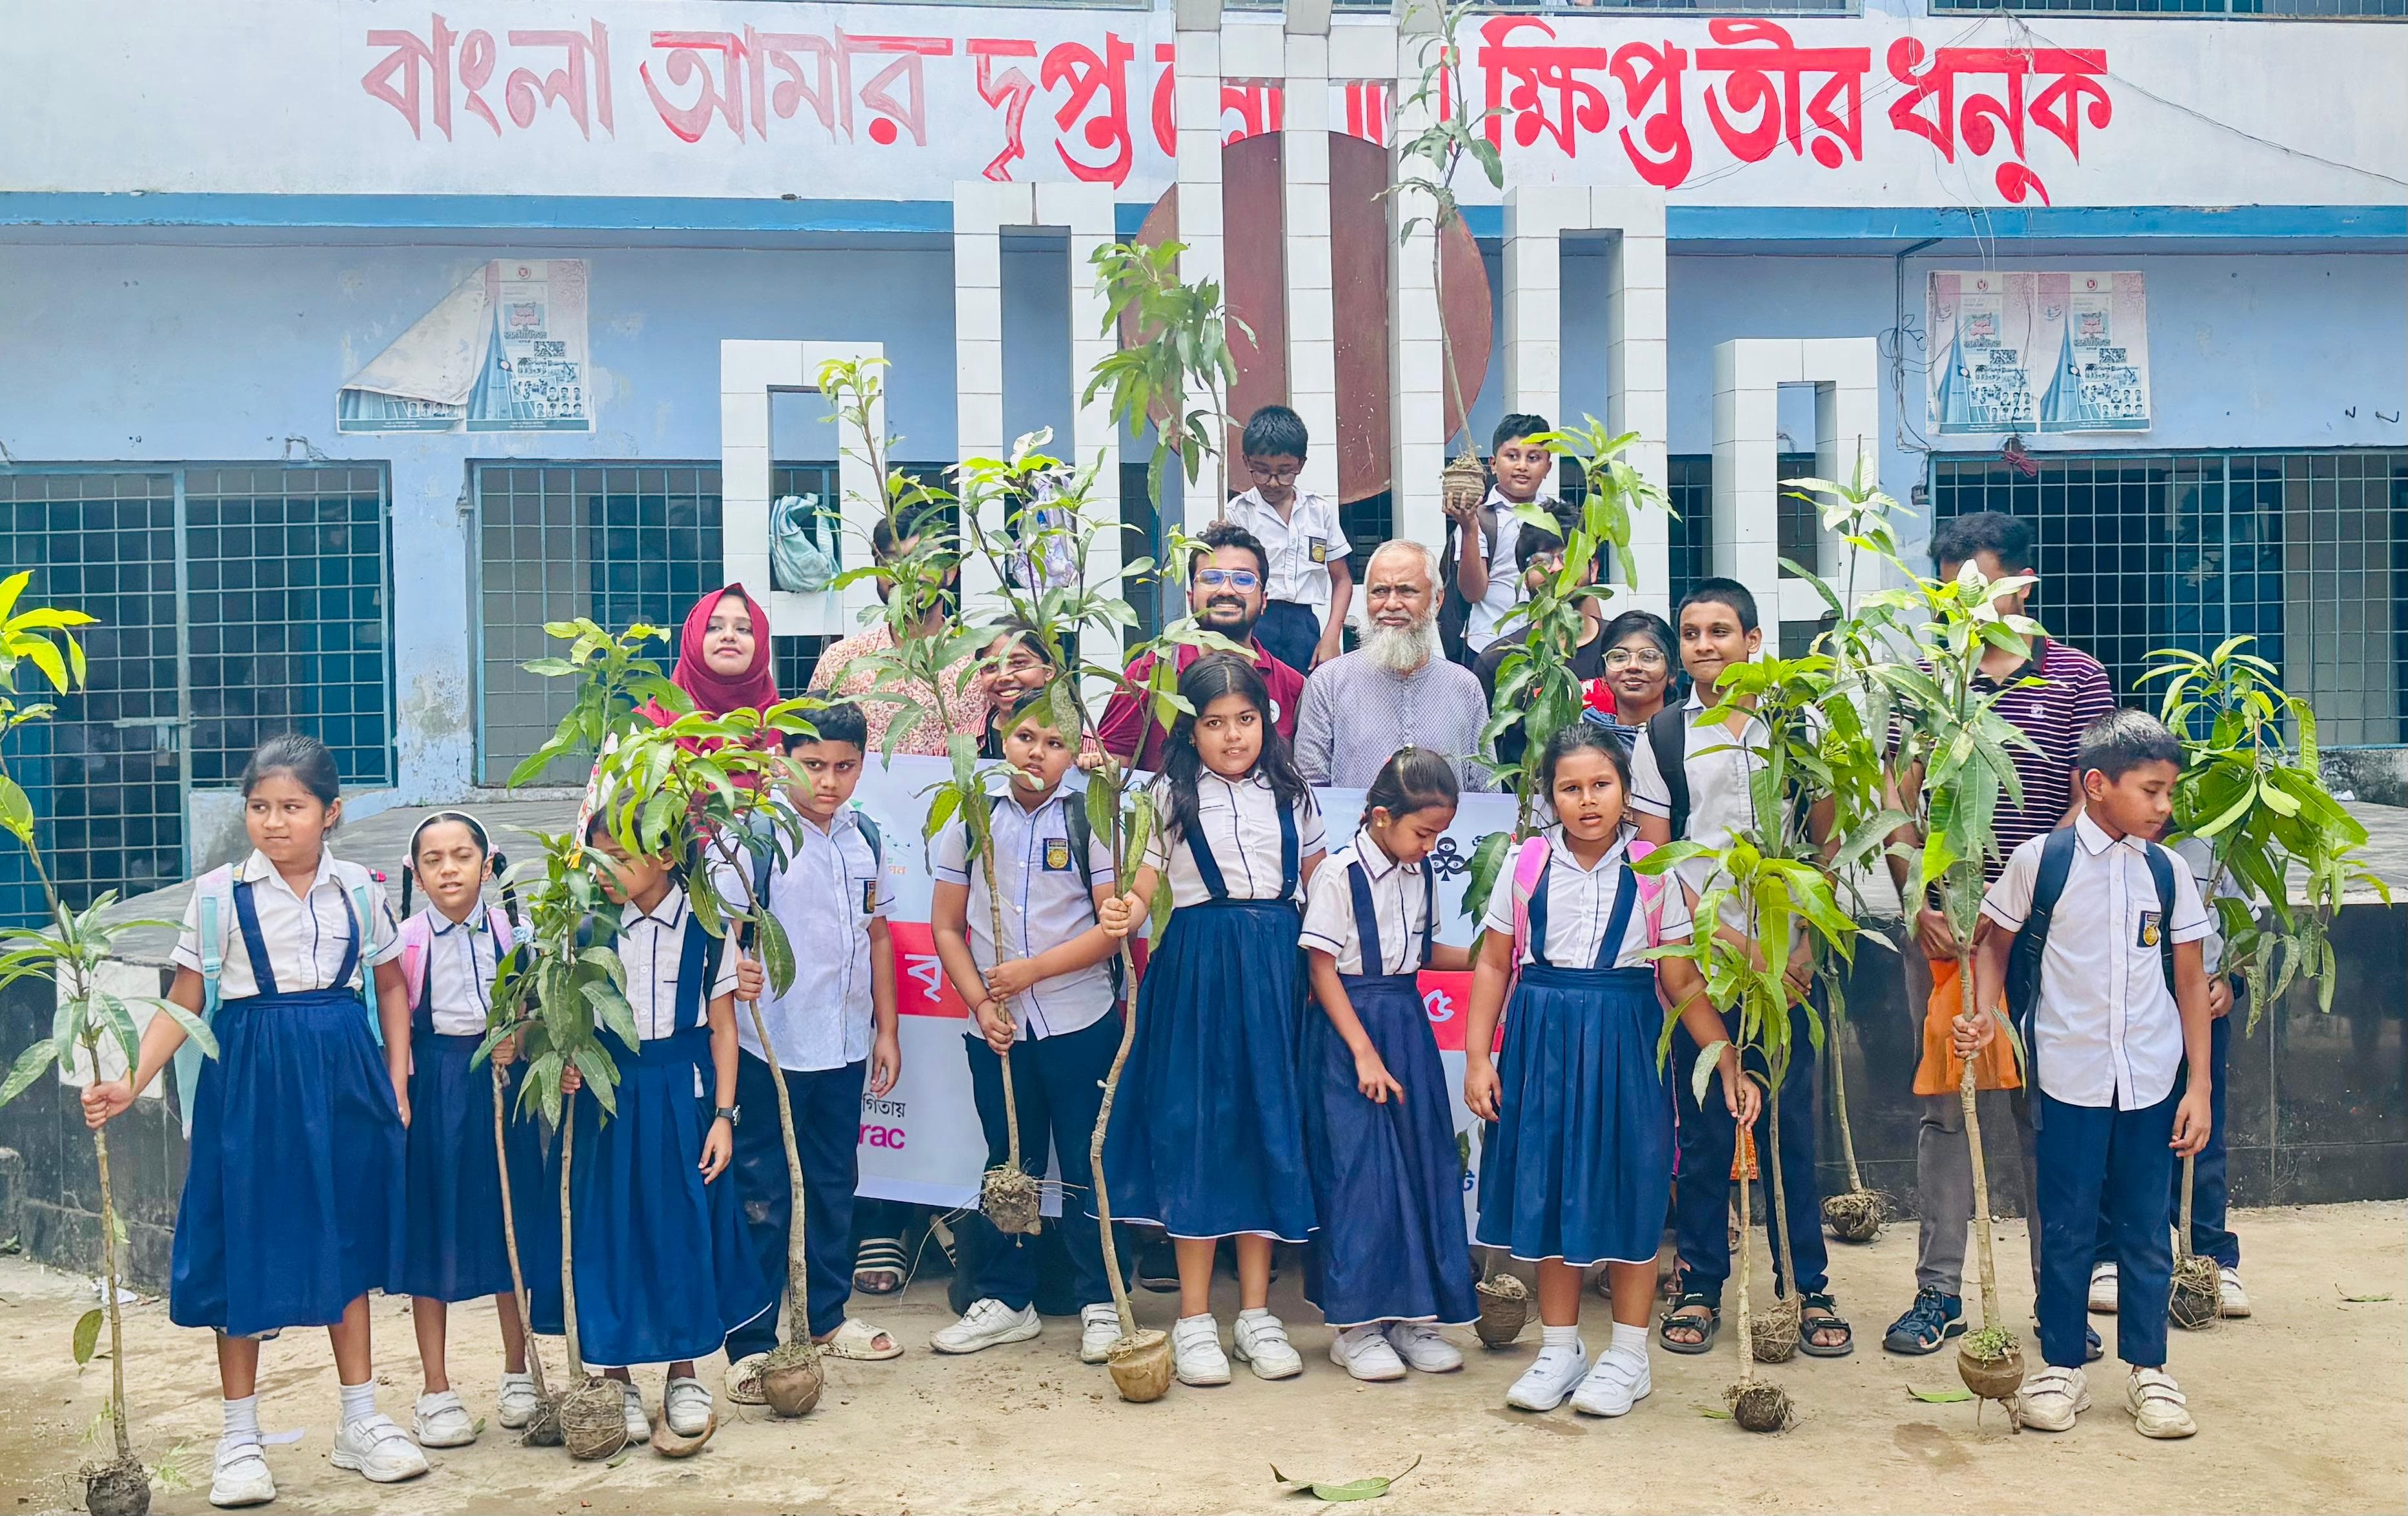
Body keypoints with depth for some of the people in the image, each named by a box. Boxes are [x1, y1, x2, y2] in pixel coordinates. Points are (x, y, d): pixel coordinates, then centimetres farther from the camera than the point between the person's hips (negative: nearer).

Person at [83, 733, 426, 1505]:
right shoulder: (218, 894, -5)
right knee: (248, 1249, 3)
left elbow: (390, 985, 12)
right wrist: (132, 1082, -14)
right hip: (251, 1080, -2)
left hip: (344, 1078, 2)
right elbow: (184, 1005, -2)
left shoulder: (360, 889, 2)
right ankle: (240, 1438, 16)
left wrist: (397, 1080, 5)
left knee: (346, 1242, 10)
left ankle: (361, 1423, 22)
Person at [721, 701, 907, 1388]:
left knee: (834, 1184, 18)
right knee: (762, 1198, 0)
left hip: (844, 1045, 6)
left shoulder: (867, 837, 6)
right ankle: (750, 1346, 8)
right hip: (770, 1047, -6)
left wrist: (887, 1029, 14)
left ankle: (827, 1315, 33)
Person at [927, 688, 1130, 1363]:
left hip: (1082, 1021, -2)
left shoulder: (1091, 819, -3)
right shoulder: (970, 819, 3)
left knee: (1089, 1165, 3)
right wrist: (982, 1005, -5)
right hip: (997, 1027, 2)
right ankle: (1005, 1300, 23)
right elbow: (946, 927, 6)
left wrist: (1032, 970, -13)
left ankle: (1101, 1303, 14)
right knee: (1008, 1164, 12)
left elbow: (1115, 925, -8)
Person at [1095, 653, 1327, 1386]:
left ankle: (1256, 1310, 14)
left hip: (1276, 967, 3)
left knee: (1270, 1125, 4)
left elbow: (1319, 883, 14)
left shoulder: (1290, 794, 9)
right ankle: (1194, 1318, 6)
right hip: (1198, 965, -2)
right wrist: (1123, 915, -24)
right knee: (1197, 1125, -2)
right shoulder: (1172, 796, 2)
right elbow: (1145, 885, -2)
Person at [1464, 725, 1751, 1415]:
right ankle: (1560, 1350, 22)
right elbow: (1493, 965, 6)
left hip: (1626, 1043, -1)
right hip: (1542, 1041, 1)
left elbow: (1683, 982, -1)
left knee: (1629, 1193, 4)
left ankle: (1628, 1357, 18)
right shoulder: (1527, 866, 1)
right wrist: (1477, 1057, 0)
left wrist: (1729, 1065, -7)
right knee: (1549, 1190, 8)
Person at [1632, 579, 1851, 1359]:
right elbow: (1654, 857, 1)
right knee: (1703, 1128, 4)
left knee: (1793, 1123, 3)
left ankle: (1809, 1289, 12)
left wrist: (1805, 944, -6)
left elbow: (1827, 843, 5)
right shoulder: (1662, 738, 4)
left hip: (1784, 957, 0)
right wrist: (1723, 937, -9)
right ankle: (1700, 1287, 14)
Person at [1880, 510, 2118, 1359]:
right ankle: (1938, 1291, 13)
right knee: (1942, 1107, 6)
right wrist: (1919, 904, -6)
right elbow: (1899, 804, 7)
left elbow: (2090, 808, -3)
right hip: (1940, 927, 2)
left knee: (2045, 1111, 3)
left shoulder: (2077, 679, 3)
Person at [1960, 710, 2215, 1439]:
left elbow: (2190, 981, 6)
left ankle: (2148, 1369, 22)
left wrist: (2200, 1084, 3)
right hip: (2069, 1076, -2)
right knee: (2067, 1227, 6)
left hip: (2152, 1080, 2)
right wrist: (1986, 1014, -11)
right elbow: (1995, 942, 6)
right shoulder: (2039, 860, -6)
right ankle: (2061, 1366, 20)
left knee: (2146, 1229, 9)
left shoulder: (2167, 872, 2)